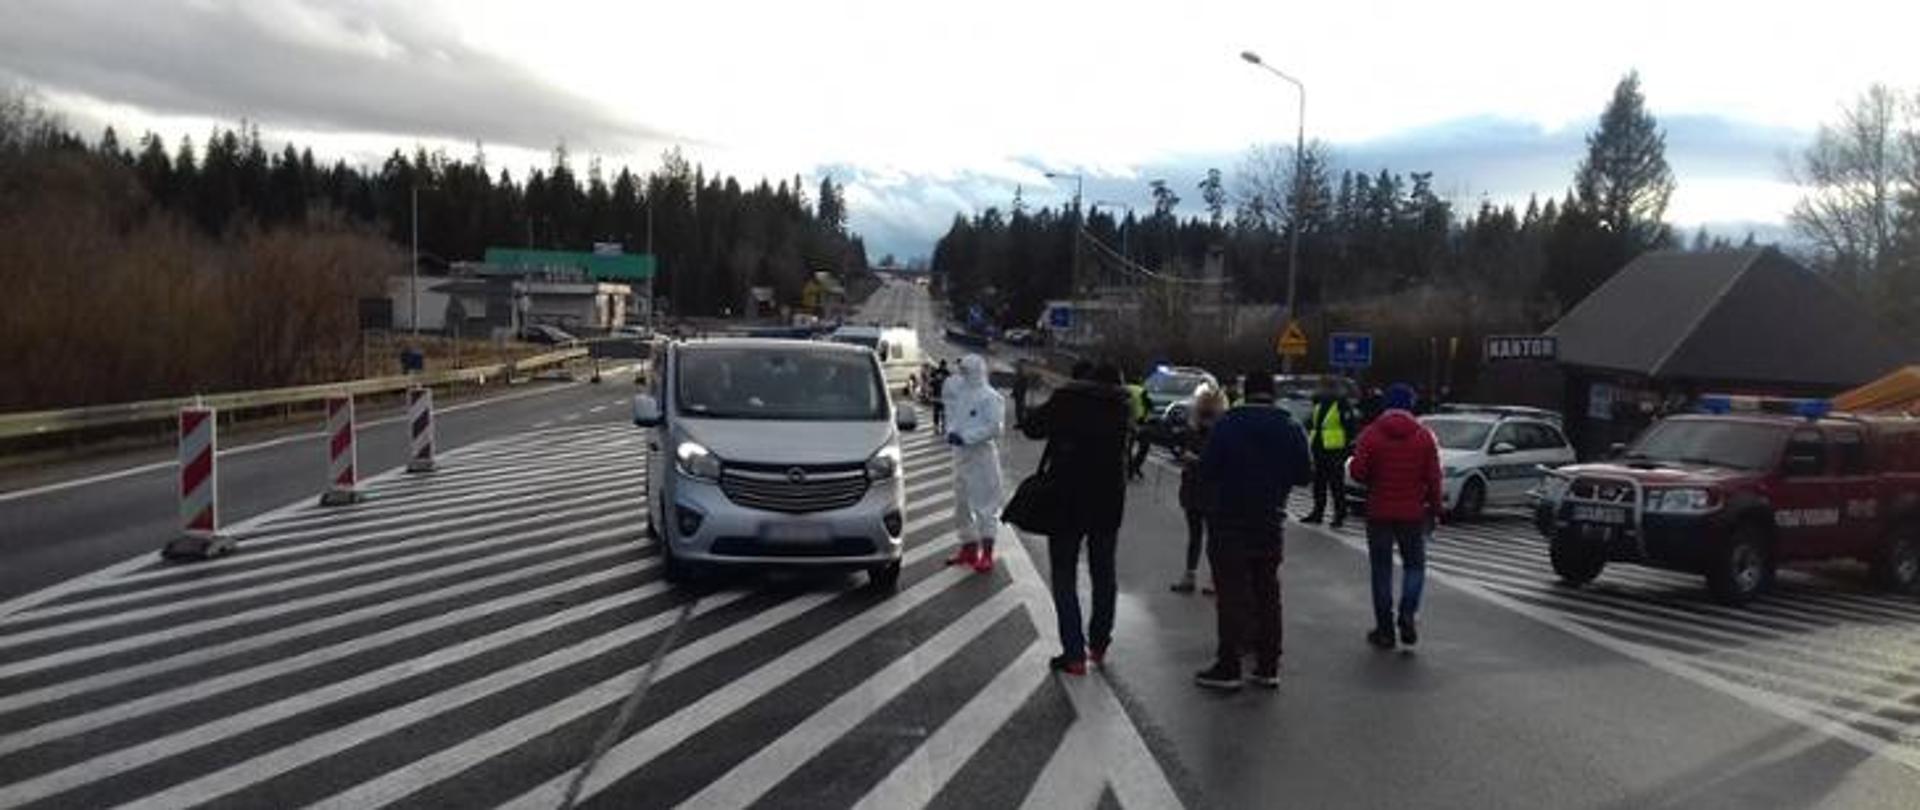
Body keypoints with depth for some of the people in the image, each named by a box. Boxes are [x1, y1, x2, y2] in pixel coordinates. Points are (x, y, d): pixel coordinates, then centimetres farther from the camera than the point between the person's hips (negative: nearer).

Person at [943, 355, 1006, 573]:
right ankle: (969, 548, 26)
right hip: (961, 455, 8)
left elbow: (995, 427, -19)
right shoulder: (959, 393, 12)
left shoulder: (990, 397, -12)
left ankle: (986, 554, -3)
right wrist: (951, 431, -1)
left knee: (985, 504, -6)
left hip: (983, 456, -8)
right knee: (962, 504, 14)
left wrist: (965, 437, -21)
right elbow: (953, 416, 21)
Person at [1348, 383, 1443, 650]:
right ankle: (1408, 616, -5)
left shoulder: (1371, 434, -6)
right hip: (1413, 513, 1)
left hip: (1379, 512, -1)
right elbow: (1433, 478, -3)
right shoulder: (1424, 436, -2)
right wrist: (1435, 509, 7)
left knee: (1382, 570, 8)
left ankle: (1385, 630, 9)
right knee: (1414, 565, 15)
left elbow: (1358, 472, -11)